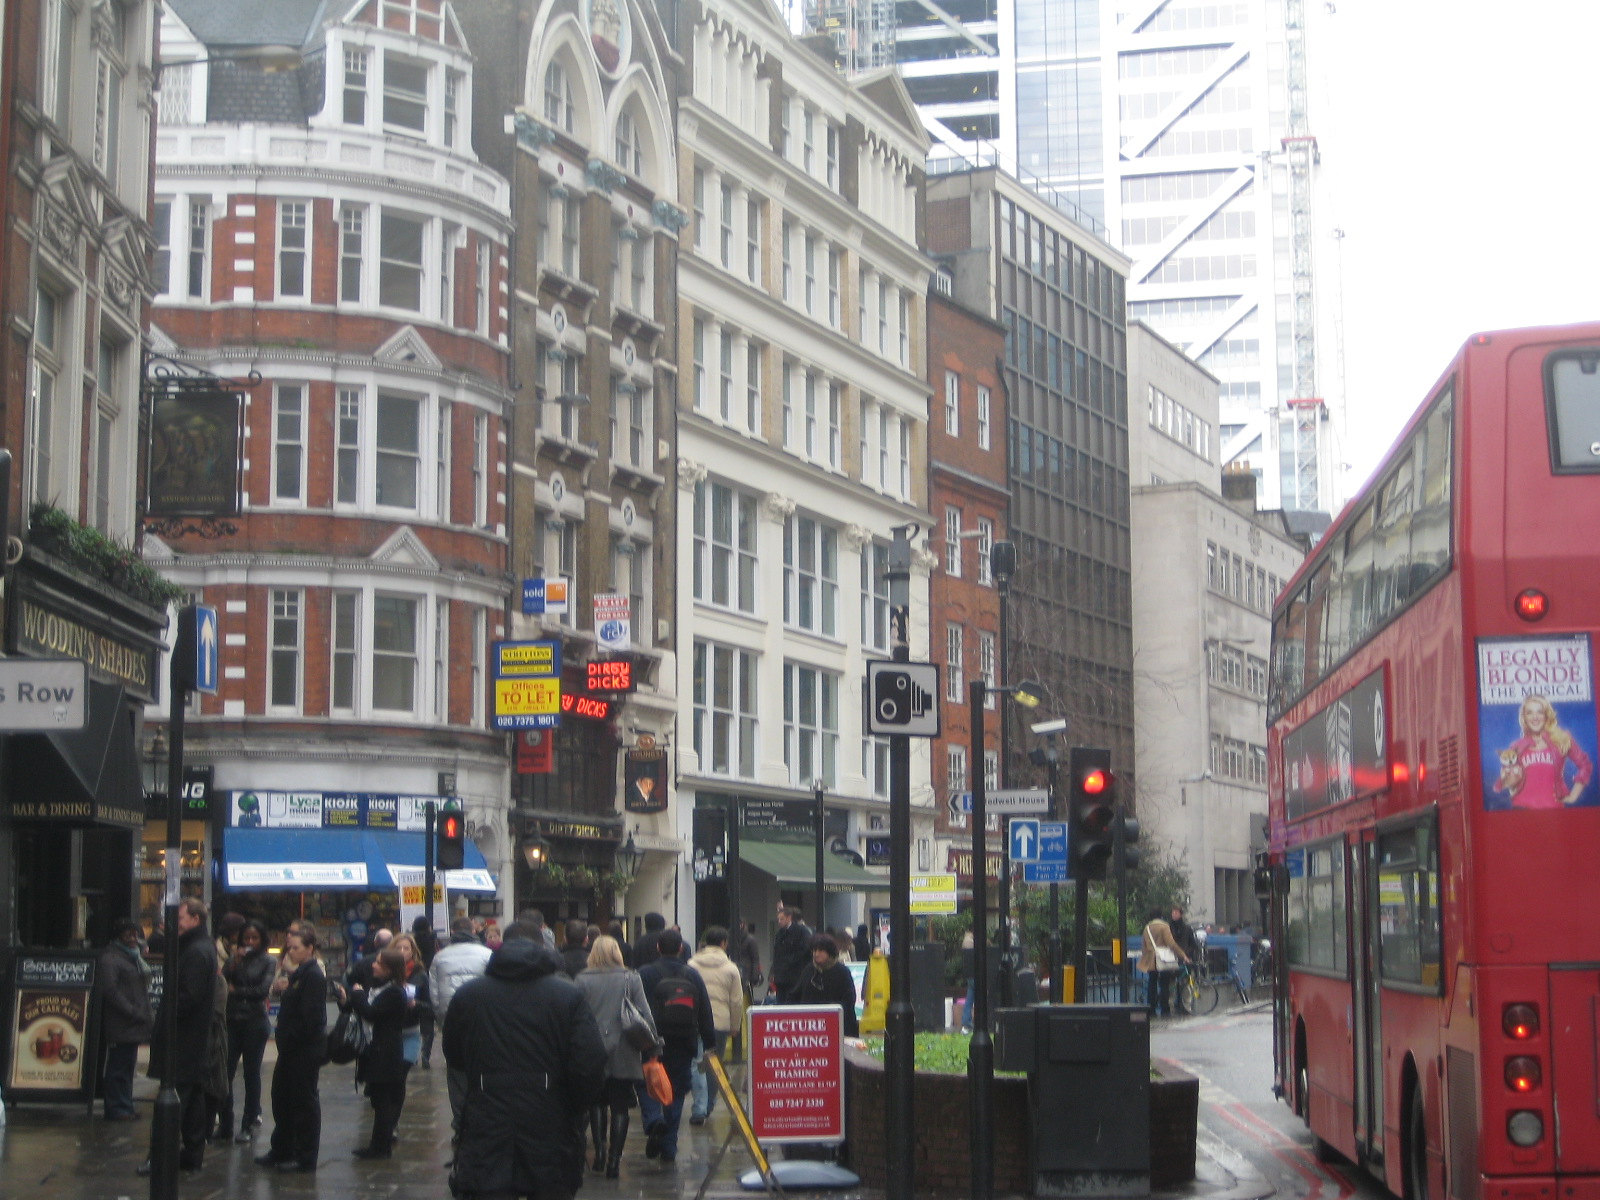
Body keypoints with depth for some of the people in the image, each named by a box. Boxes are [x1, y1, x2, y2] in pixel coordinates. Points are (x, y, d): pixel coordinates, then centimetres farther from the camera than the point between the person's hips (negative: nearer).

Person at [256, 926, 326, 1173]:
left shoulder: (313, 976, -17)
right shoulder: (298, 973, 14)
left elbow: (311, 1017, -23)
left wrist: (290, 1039, -16)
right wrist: (281, 990, 2)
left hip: (306, 1050, -10)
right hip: (292, 1050, 10)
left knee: (304, 1102, -1)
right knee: (282, 1099, 17)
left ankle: (306, 1158, 6)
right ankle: (281, 1151, 28)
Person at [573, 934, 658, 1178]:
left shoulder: (582, 980, -1)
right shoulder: (631, 979, -1)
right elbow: (645, 1014, -4)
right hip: (623, 1055, 0)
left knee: (596, 1102, 18)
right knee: (620, 1107, 6)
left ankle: (600, 1147, 2)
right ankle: (614, 1159, 2)